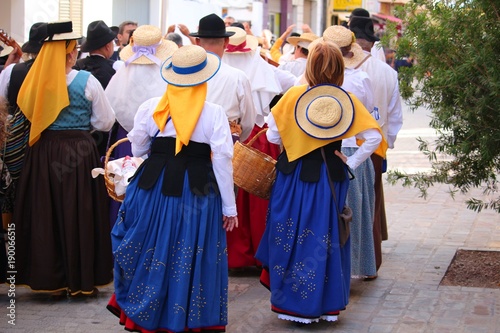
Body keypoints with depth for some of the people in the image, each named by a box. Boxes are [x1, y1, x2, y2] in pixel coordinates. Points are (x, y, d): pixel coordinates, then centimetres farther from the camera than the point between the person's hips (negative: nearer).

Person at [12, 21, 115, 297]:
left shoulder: (35, 81, -3)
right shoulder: (87, 81, -10)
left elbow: (27, 113, 10)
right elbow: (105, 122, -3)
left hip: (42, 152, 3)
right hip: (79, 153, -3)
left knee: (45, 214, 12)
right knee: (78, 216, 7)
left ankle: (47, 277, 19)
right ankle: (80, 278, 15)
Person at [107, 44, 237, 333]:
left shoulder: (151, 107, -2)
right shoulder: (214, 113, -7)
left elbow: (137, 149, 8)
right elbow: (222, 161, -7)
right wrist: (229, 208, 0)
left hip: (153, 188, 2)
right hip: (198, 190, -2)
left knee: (152, 254, 15)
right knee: (191, 258, 8)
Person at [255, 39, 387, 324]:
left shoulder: (294, 95, -9)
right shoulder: (348, 100, -6)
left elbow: (273, 136, -5)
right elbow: (374, 137, -12)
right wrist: (351, 163, -3)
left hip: (294, 175, -1)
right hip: (331, 178, 1)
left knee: (293, 237, 11)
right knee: (327, 238, 12)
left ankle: (295, 303, 16)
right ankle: (327, 304, 19)